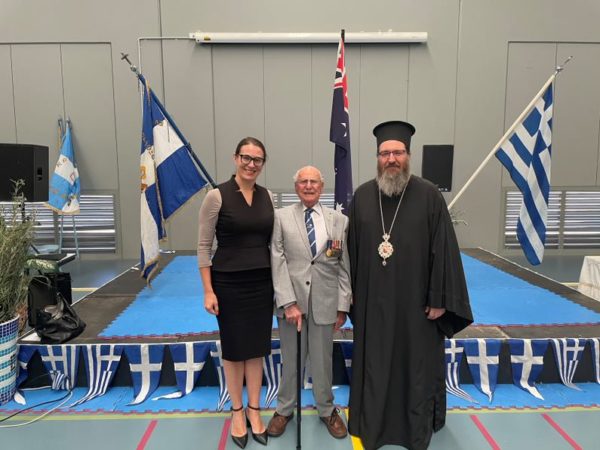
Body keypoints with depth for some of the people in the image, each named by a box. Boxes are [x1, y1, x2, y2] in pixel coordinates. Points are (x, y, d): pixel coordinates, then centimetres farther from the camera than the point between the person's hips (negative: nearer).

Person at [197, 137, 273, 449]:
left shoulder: (267, 196, 3)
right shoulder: (217, 196, -10)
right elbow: (203, 246, -8)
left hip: (262, 282, 4)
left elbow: (272, 241, 10)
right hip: (229, 283, -4)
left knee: (257, 347, 13)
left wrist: (279, 281, 7)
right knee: (233, 348, 11)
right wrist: (208, 291, -12)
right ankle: (237, 411, 31)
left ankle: (254, 410, 31)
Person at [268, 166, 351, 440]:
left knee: (323, 360, 12)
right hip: (291, 299, 0)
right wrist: (288, 302, -12)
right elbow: (278, 262, -5)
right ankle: (284, 409, 35)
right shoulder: (281, 217, 0)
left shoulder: (339, 220, 3)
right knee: (290, 359, 13)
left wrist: (343, 306, 0)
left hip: (324, 302, 1)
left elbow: (345, 266, 3)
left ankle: (327, 410, 35)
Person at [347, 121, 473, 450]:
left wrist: (439, 299, -10)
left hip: (416, 301, -2)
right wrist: (352, 294, 5)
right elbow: (351, 249, 5)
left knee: (417, 365, 14)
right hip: (373, 301, 2)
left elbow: (444, 249, -8)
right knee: (374, 366, 15)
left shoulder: (429, 196, -7)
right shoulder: (362, 196, 1)